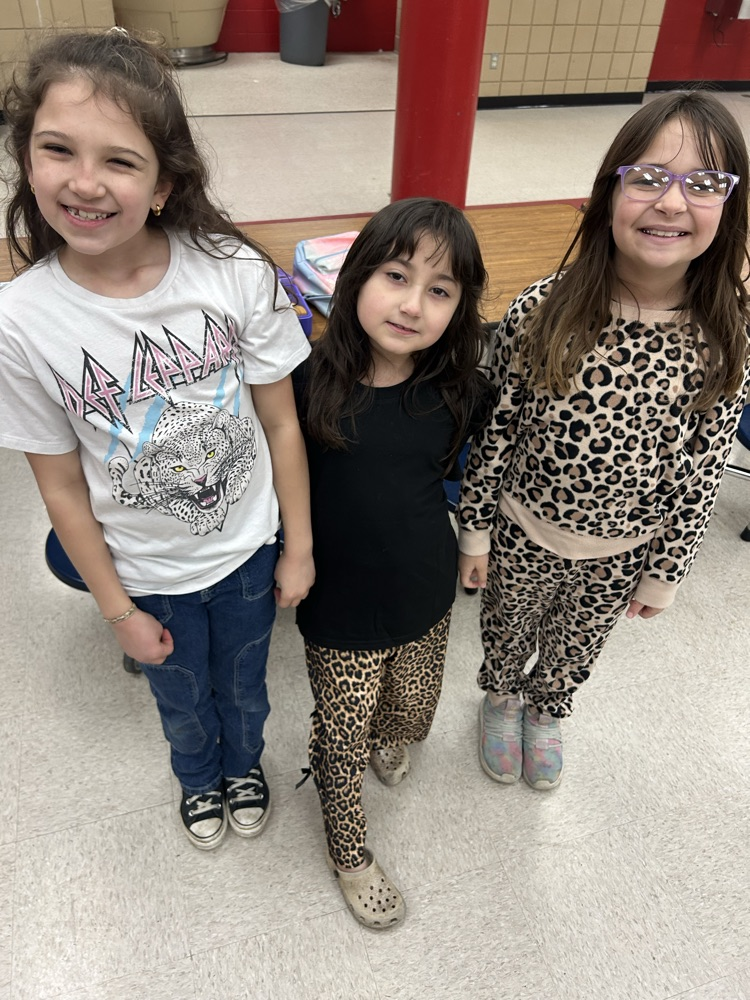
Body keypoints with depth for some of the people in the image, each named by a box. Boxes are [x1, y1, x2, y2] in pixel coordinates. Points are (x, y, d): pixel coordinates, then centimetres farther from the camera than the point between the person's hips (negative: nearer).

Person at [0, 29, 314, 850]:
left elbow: (281, 423, -11)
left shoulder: (236, 274, -22)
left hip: (247, 546, 0)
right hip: (147, 573, 0)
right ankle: (199, 777, 64)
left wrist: (299, 548, -4)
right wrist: (118, 610, -4)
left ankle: (244, 764, 63)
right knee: (181, 697, 28)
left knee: (244, 682, 28)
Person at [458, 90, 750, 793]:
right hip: (521, 536, -1)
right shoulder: (541, 312, -24)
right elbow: (495, 429, -13)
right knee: (507, 632, 27)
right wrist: (475, 530, -5)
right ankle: (501, 696, 62)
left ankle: (546, 710, 62)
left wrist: (664, 575, -1)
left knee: (574, 652, 29)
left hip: (620, 557, 2)